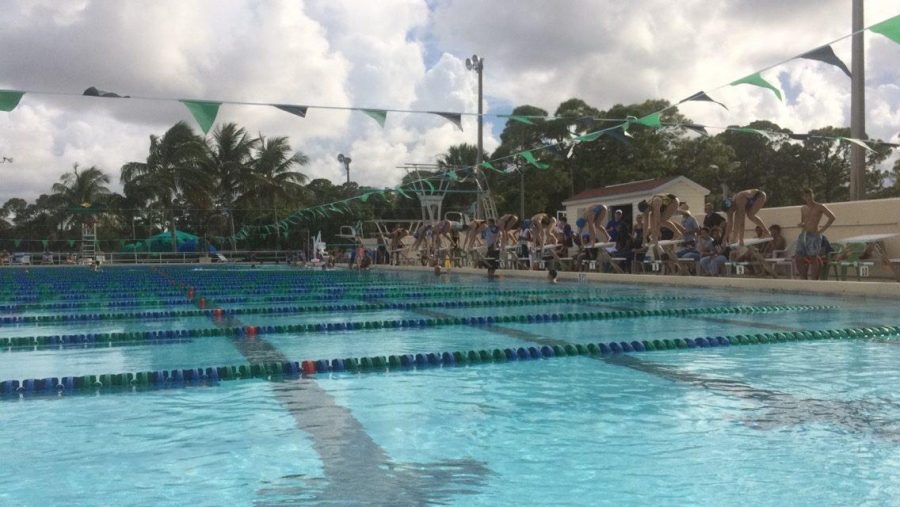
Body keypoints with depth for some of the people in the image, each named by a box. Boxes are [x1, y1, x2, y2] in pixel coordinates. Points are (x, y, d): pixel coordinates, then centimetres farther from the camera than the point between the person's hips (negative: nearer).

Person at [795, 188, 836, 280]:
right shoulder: (803, 209, 16)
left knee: (813, 258, -11)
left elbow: (832, 217, -8)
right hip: (802, 235, 6)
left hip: (814, 235, -6)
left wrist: (822, 230, -10)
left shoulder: (819, 207, -1)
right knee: (799, 259, 1)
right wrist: (801, 224, 3)